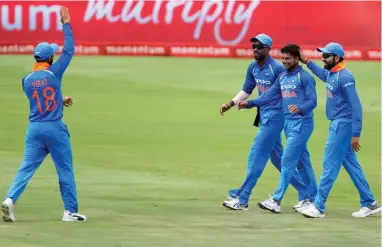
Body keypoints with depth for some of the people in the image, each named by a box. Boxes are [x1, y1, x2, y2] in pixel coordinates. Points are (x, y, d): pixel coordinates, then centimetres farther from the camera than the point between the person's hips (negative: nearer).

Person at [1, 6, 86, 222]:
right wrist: (66, 24, 4)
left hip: (35, 129, 4)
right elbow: (69, 50, -1)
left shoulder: (27, 80, 4)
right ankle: (70, 211, 8)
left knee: (27, 168, 3)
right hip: (55, 128, -4)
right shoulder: (54, 73, -9)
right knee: (66, 170, 6)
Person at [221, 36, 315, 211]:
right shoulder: (253, 68, 7)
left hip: (275, 116, -9)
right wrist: (231, 104, 8)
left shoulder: (277, 68, -17)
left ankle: (241, 199, -3)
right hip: (264, 116, 9)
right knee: (277, 157, 12)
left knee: (257, 155, -7)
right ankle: (307, 194, 18)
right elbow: (246, 90, 20)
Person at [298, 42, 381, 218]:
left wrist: (355, 134, -23)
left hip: (343, 125, -10)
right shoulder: (331, 74, 9)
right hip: (337, 124, 10)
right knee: (351, 164, 12)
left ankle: (319, 207, -6)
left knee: (330, 164, -8)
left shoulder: (344, 77, -19)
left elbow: (356, 106, -21)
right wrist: (306, 62, 30)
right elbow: (321, 73, 38)